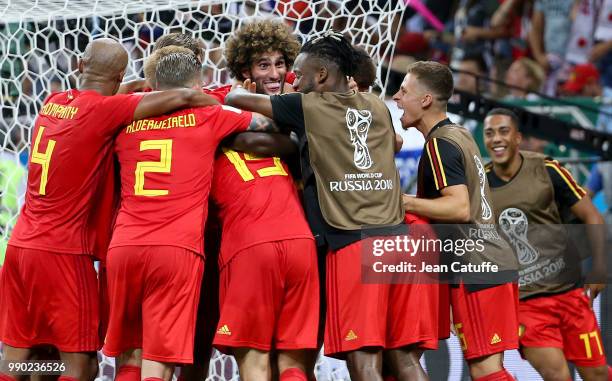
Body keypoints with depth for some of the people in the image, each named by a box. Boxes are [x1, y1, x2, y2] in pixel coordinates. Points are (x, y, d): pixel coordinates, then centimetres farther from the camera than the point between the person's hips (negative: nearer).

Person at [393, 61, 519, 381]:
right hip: (494, 262, 10)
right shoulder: (460, 135, 18)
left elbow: (460, 207, -22)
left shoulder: (439, 144, -11)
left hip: (475, 270, -10)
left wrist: (401, 201, -21)